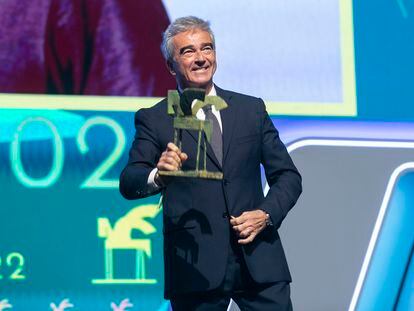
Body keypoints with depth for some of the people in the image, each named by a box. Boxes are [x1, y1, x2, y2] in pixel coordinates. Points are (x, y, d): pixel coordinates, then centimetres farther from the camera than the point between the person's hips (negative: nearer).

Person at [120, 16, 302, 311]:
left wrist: (266, 214, -6)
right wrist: (158, 176, -29)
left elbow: (287, 176, 13)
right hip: (196, 266, -2)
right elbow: (129, 183, -7)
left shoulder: (252, 109, 12)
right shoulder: (153, 120, 4)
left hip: (259, 261, 2)